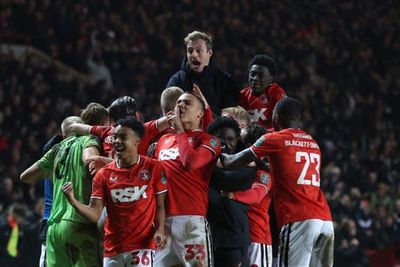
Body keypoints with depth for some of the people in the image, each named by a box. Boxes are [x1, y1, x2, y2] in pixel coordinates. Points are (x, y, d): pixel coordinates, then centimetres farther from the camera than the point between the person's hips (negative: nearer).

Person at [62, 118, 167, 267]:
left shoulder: (153, 168, 0)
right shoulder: (103, 175, 6)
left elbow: (160, 205, 3)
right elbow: (95, 214, 0)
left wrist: (160, 230, -14)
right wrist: (72, 200, -16)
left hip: (142, 247, -4)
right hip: (112, 249, 4)